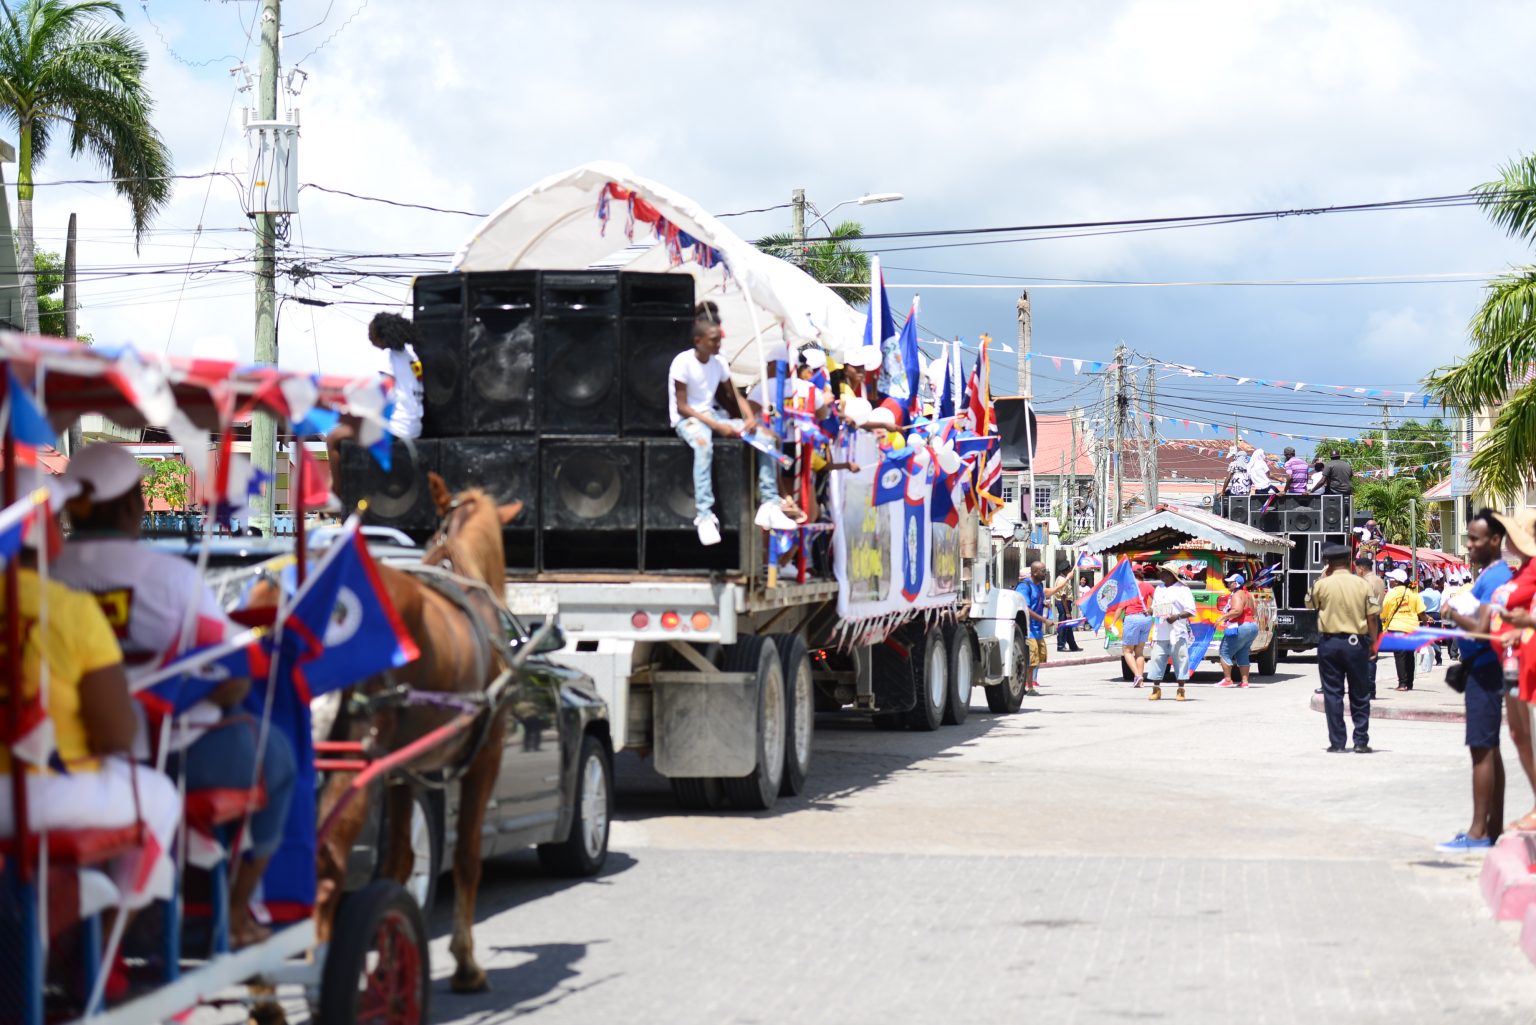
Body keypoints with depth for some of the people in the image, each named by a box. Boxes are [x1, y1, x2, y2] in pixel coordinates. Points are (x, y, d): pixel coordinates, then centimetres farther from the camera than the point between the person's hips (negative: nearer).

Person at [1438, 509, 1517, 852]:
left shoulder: (1495, 577, -17)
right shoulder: (1487, 574, 14)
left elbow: (1481, 630, -24)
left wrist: (1453, 614, -10)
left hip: (1485, 669, -10)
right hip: (1479, 668, 10)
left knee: (1482, 749, -9)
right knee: (1489, 749, 13)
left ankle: (1479, 832, -8)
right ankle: (1493, 828, 18)